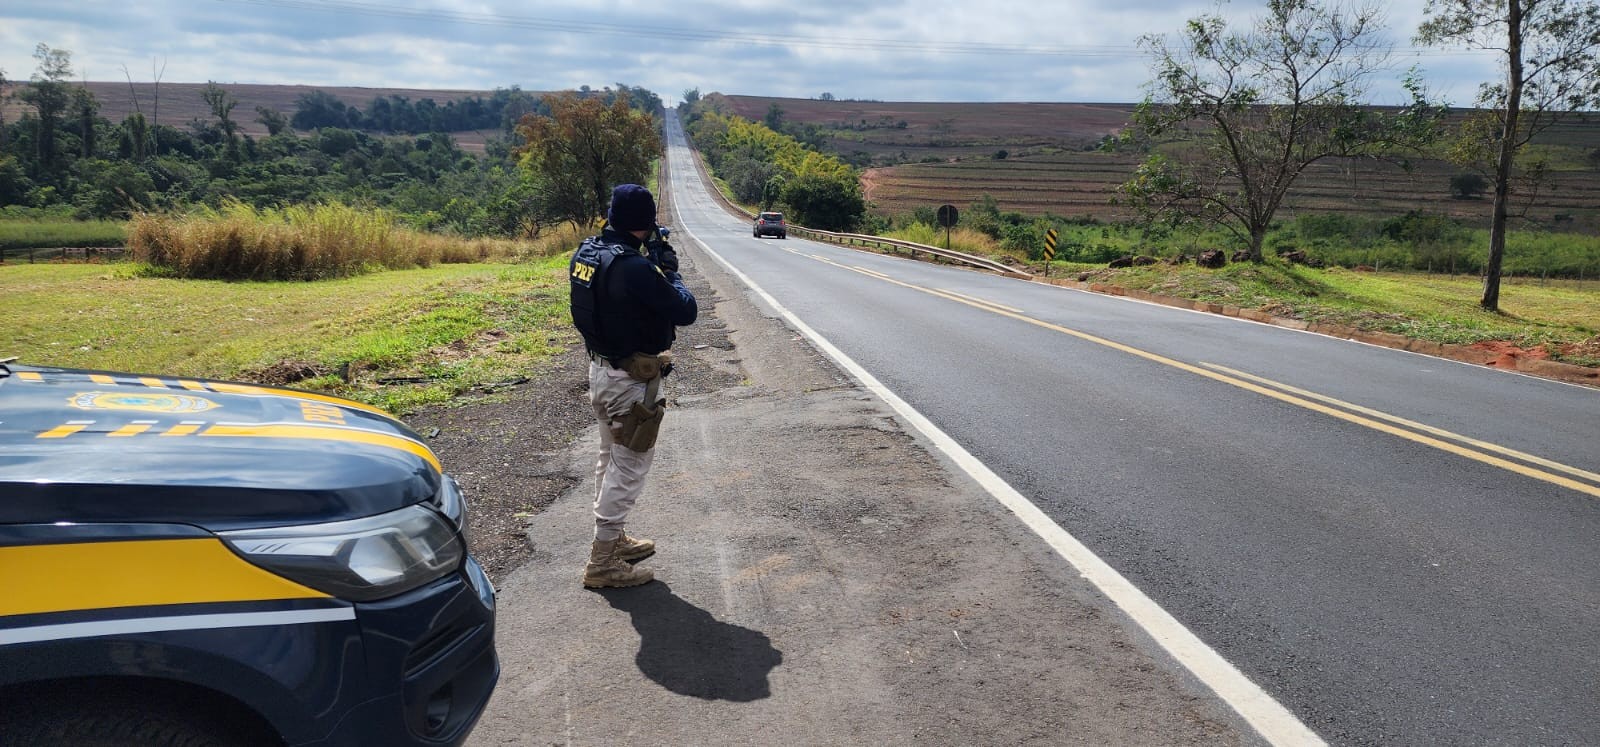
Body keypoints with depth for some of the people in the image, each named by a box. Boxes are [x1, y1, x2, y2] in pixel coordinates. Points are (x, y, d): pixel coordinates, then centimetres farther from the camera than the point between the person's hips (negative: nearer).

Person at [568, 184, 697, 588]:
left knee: (611, 458, 21)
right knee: (629, 467, 1)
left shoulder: (586, 251, 0)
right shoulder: (634, 267, -27)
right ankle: (603, 562, 8)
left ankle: (613, 538, 36)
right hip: (631, 379, -9)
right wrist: (669, 269, -7)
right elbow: (686, 311, -20)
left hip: (600, 368, 9)